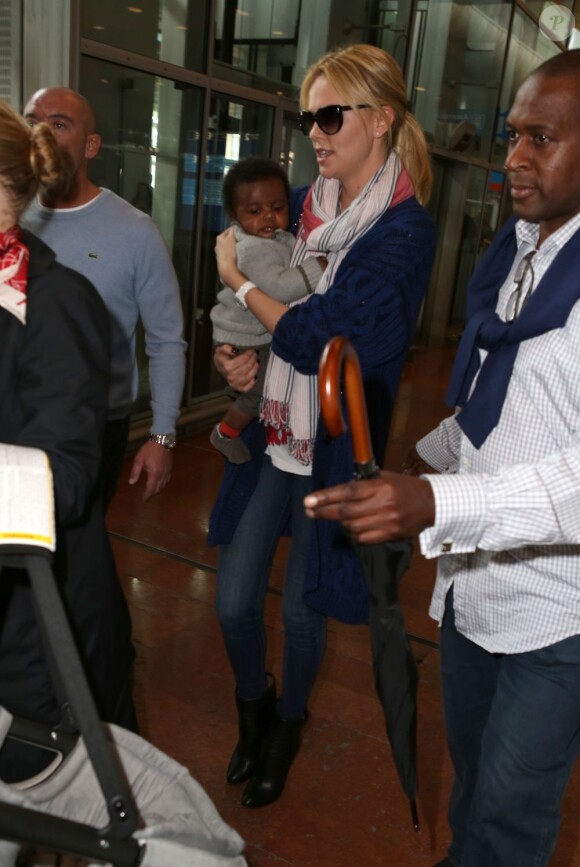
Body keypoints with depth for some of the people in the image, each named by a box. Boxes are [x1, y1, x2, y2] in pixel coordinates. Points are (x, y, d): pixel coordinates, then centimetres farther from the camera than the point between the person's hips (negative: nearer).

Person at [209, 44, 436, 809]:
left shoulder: (405, 231, -16)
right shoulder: (309, 207, 3)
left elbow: (320, 340, -21)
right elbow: (263, 282, 14)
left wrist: (238, 281, -9)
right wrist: (238, 353, -6)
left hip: (333, 447, -5)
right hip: (272, 431, 5)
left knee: (301, 606, 13)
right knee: (234, 600, 8)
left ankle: (288, 726, 43)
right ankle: (253, 710, 39)